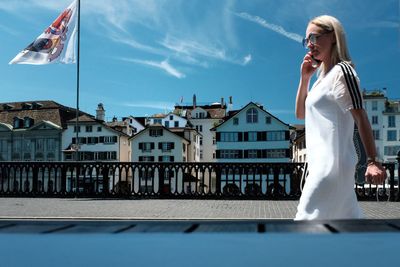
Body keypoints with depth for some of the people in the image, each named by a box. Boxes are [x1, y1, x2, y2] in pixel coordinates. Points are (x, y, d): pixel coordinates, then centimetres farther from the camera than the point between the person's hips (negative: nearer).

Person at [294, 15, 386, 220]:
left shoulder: (341, 71, -9)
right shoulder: (323, 76, 17)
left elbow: (360, 117, -15)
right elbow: (300, 114, 20)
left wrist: (372, 161, -21)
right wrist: (305, 78, 10)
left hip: (332, 163, -9)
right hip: (323, 163, 9)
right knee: (351, 221, 13)